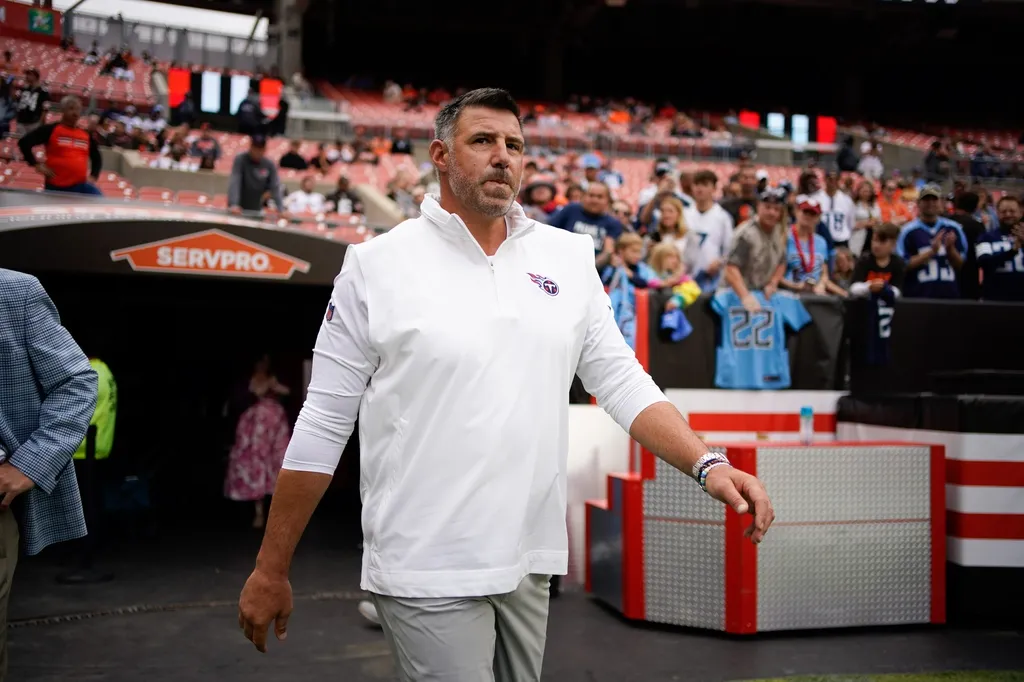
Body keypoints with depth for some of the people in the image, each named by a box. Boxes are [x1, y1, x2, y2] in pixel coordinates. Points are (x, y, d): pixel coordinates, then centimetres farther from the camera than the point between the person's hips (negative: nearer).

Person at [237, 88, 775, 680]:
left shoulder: (570, 257, 4)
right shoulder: (378, 264, -6)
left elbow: (622, 382, 2)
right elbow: (323, 423, -5)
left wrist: (706, 464, -14)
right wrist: (272, 570, -3)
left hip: (530, 558, 4)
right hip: (427, 568, -4)